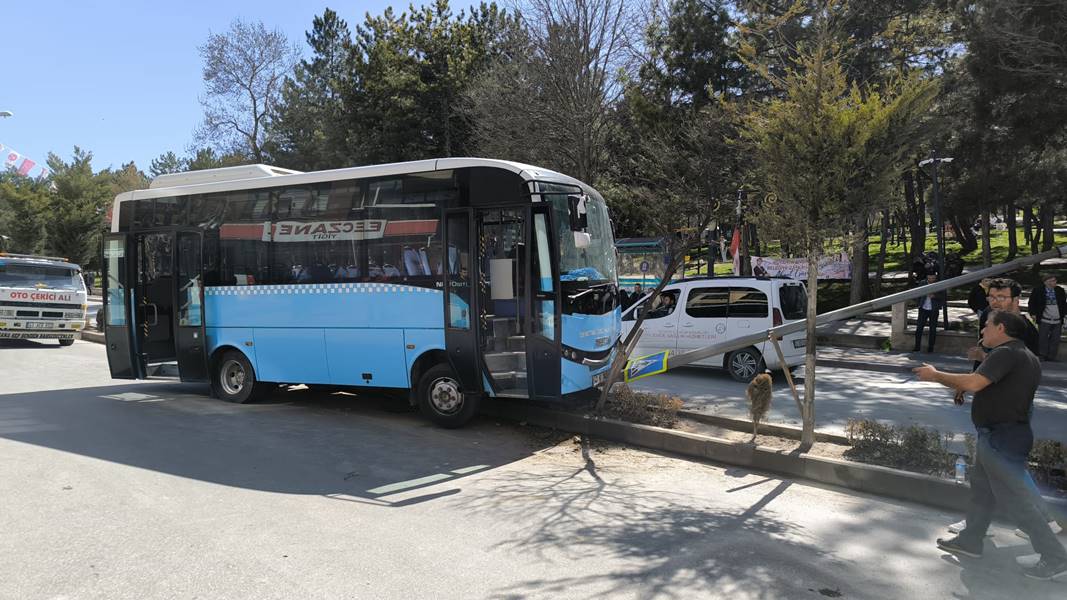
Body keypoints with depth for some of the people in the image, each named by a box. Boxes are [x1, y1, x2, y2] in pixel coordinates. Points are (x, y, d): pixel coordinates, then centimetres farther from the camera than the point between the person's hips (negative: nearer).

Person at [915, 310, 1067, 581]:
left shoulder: (1005, 353, -18)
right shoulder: (1028, 358, 14)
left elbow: (974, 383, -30)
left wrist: (935, 375, -19)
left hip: (1001, 439, -10)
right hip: (1002, 435, 10)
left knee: (1017, 500, -3)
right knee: (981, 489, 19)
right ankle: (970, 541, 29)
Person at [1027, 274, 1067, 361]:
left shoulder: (1060, 291, 7)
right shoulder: (1038, 291, -3)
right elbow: (1031, 303, 4)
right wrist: (1033, 314, -3)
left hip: (1057, 321, 4)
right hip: (1044, 320, -3)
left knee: (1055, 341, 7)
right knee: (1043, 340, -1)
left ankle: (1051, 359, 15)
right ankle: (1042, 358, 8)